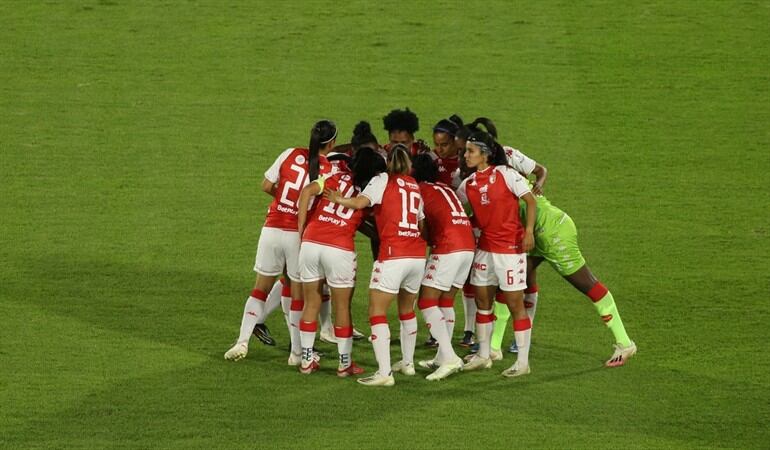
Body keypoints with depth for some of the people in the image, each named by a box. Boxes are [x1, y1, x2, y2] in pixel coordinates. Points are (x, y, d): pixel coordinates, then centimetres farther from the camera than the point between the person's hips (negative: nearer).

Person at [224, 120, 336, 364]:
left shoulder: (291, 154, 0)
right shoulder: (329, 170, -6)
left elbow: (266, 186, 2)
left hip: (272, 229, 2)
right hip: (299, 234, -2)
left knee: (260, 288, 15)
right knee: (299, 295, 9)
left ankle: (243, 340, 6)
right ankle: (297, 353, 15)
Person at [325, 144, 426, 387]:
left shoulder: (383, 180, 1)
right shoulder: (415, 187, 17)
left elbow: (361, 202, -15)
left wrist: (339, 200, 1)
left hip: (393, 255, -6)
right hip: (417, 255, 6)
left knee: (377, 311, -4)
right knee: (407, 309, 25)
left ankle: (384, 372, -14)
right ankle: (407, 362, 36)